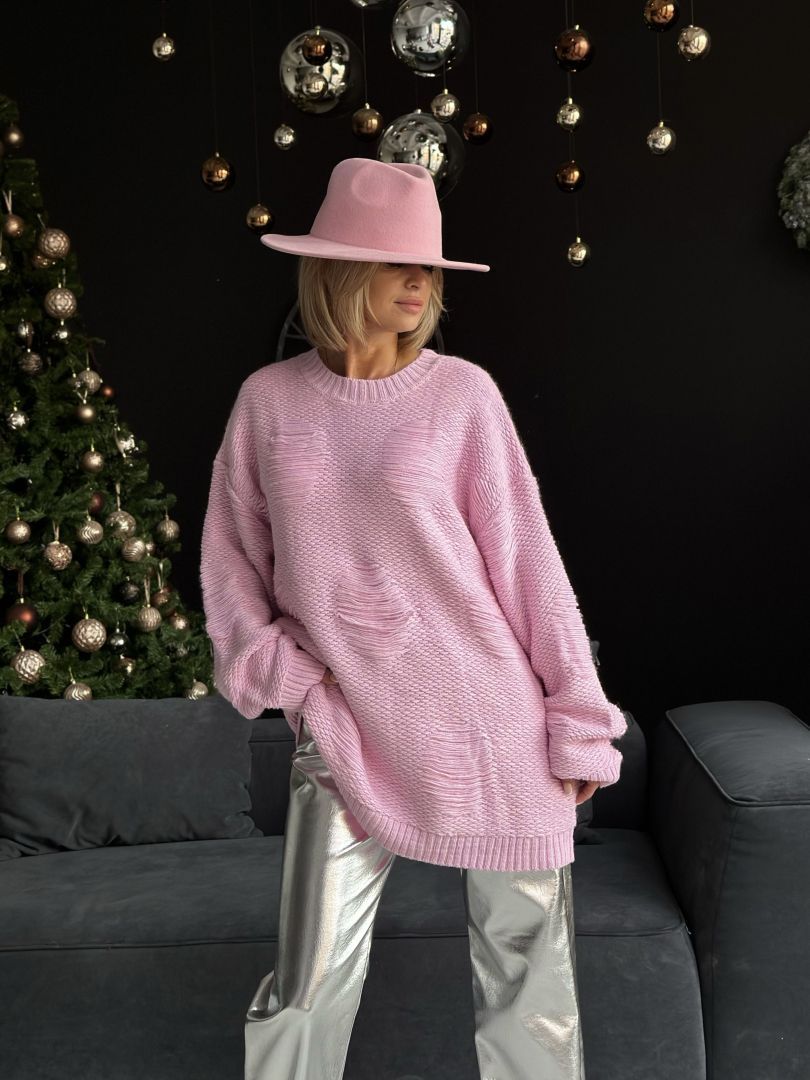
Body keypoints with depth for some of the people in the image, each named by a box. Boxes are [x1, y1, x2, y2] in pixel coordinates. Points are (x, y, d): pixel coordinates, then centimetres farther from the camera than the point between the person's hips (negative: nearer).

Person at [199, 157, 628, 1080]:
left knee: (527, 969, 9)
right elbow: (229, 557, 9)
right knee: (309, 983, 3)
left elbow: (526, 558, -3)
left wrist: (579, 722, -2)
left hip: (491, 725, 0)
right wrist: (281, 672, -4)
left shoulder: (462, 392, -3)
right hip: (344, 729, 1)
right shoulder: (268, 399, 2)